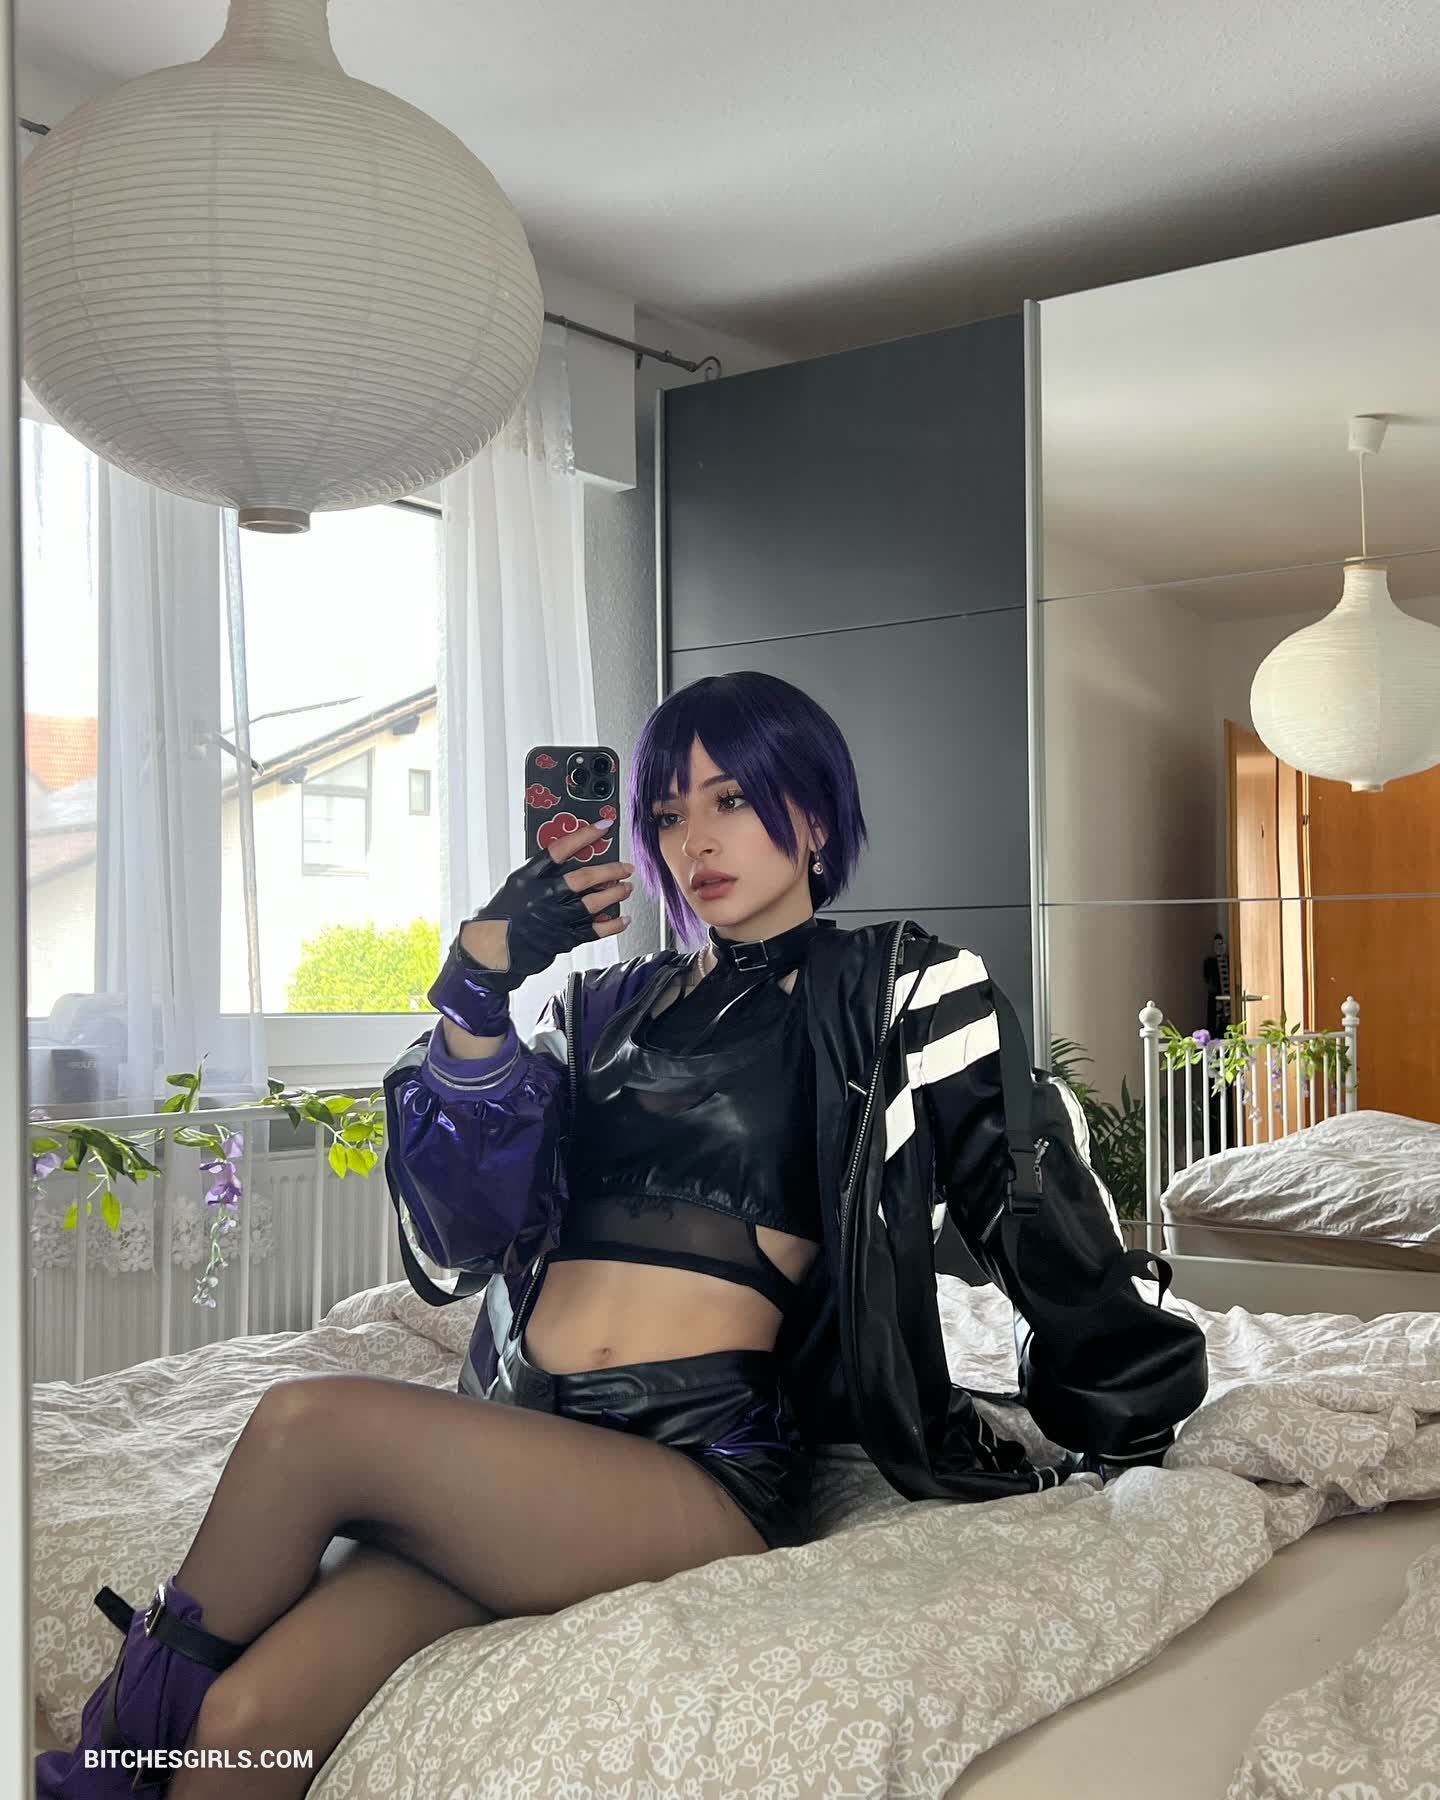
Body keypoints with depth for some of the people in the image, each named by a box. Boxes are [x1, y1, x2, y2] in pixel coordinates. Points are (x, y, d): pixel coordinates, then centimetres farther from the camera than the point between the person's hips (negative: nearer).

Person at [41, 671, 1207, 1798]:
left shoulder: (898, 986, 6)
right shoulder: (606, 1003, 17)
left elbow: (1028, 1197, 6)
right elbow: (460, 1236, 9)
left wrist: (1126, 1434, 8)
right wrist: (477, 990, -2)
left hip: (709, 1463, -4)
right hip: (521, 1448, 4)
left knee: (310, 1426, -25)